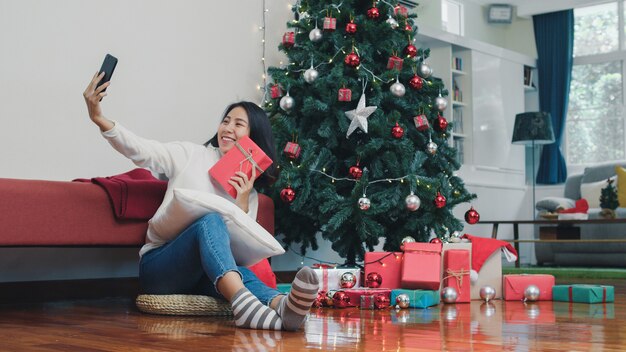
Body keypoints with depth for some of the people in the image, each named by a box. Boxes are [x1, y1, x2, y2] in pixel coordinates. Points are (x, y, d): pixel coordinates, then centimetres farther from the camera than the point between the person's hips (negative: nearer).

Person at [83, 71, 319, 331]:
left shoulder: (248, 192, 16)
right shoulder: (192, 155, 8)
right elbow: (140, 151, -8)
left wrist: (242, 204, -8)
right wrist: (99, 119, -23)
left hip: (205, 275, 3)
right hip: (158, 266, -3)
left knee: (243, 273, -35)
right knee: (210, 219, -35)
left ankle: (281, 305, -69)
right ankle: (246, 306, -62)